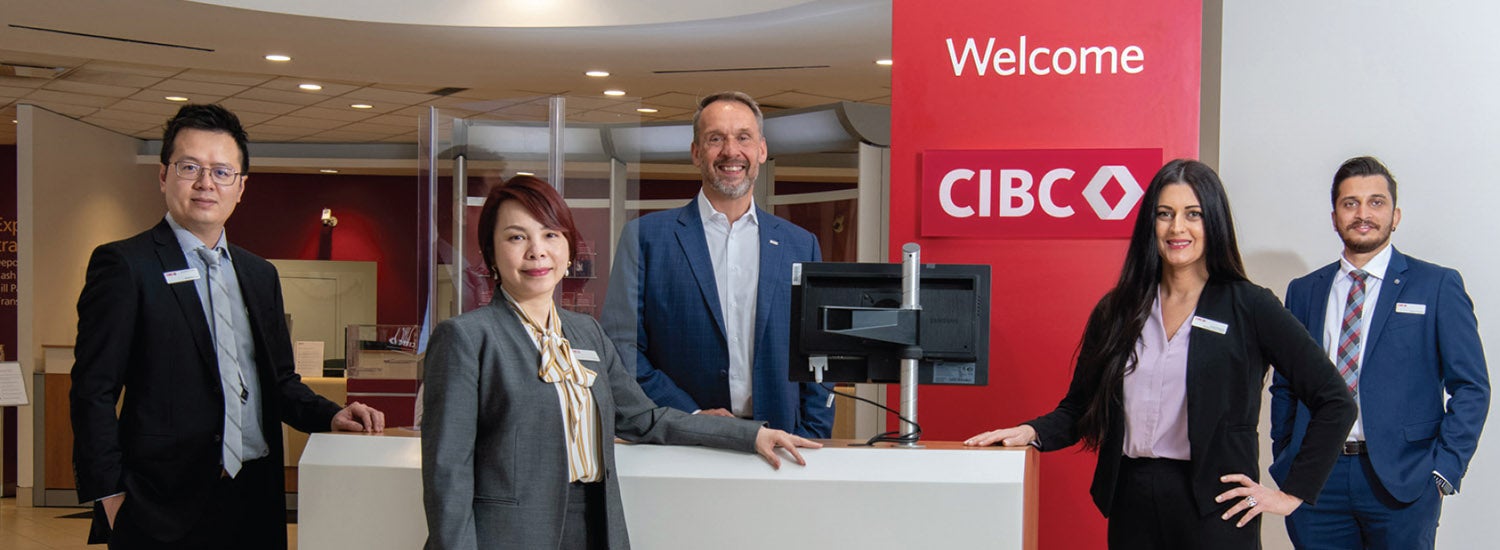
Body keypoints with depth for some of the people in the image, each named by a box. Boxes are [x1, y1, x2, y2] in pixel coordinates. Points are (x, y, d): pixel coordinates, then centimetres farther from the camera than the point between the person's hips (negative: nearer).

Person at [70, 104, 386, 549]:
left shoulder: (261, 275, 13)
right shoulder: (124, 265, -5)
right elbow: (94, 392, -7)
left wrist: (330, 417, 1)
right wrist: (110, 497, -11)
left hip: (256, 499, 6)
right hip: (166, 509, -5)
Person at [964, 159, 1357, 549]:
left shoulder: (1250, 308, -4)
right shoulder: (1117, 311, 7)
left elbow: (1335, 402, -3)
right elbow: (1080, 407, 10)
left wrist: (1292, 494, -5)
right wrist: (1033, 432, -10)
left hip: (1213, 508, -3)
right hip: (1131, 501, 3)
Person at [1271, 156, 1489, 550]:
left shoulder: (1437, 286, 2)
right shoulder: (1304, 292, 11)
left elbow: (1471, 387, -1)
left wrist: (1443, 470, -9)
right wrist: (1286, 464, 6)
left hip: (1402, 482, -2)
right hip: (1316, 478, 3)